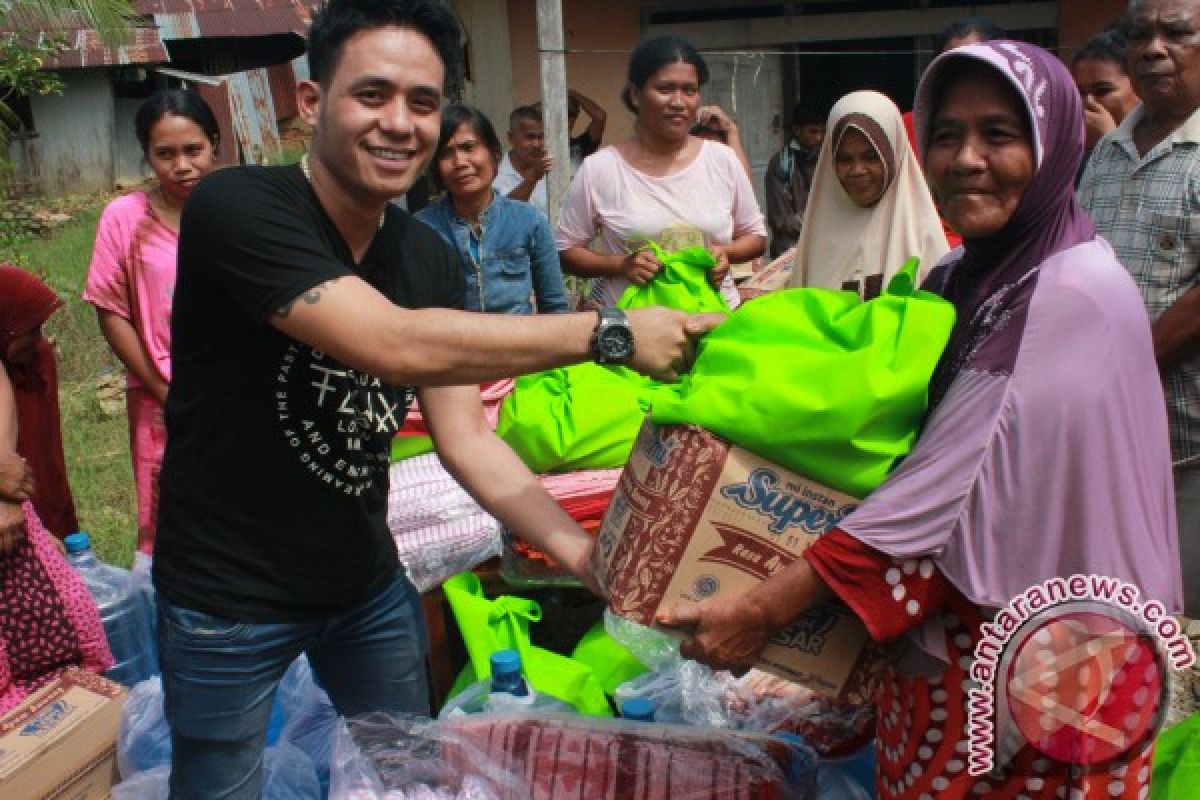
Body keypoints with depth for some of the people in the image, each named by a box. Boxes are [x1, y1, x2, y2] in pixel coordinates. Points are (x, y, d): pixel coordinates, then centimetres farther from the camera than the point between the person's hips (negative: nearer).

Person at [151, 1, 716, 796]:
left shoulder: (430, 259, -3)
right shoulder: (237, 208, -23)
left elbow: (466, 437, -4)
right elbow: (394, 345, -36)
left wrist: (587, 552, -17)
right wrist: (610, 331, -33)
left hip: (369, 583, 6)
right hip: (228, 601, -6)